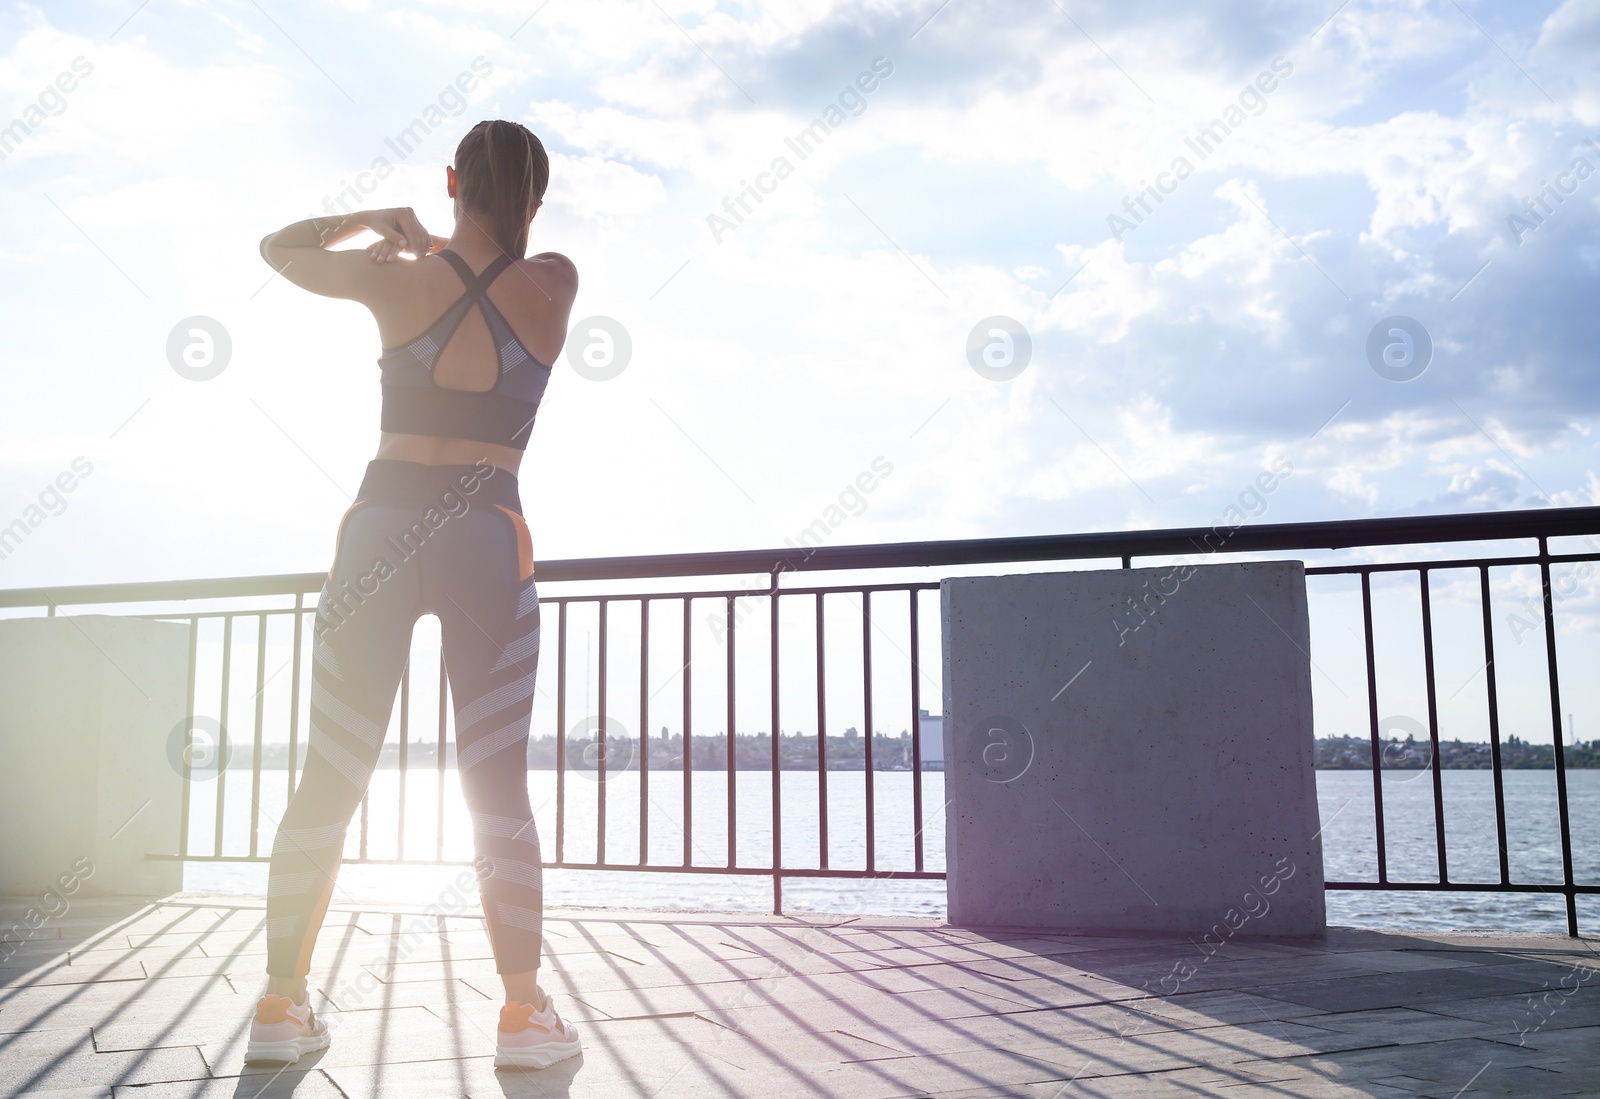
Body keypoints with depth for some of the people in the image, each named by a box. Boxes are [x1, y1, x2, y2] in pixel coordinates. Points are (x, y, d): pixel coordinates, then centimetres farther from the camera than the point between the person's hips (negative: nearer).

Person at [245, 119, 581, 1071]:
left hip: (381, 531, 1)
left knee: (329, 783, 7)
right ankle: (525, 1011, 4)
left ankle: (282, 1004, 13)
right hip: (488, 542, -1)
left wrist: (377, 221, 29)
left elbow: (281, 247, 19)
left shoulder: (399, 281, 1)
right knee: (498, 790, 3)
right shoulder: (556, 285, 1)